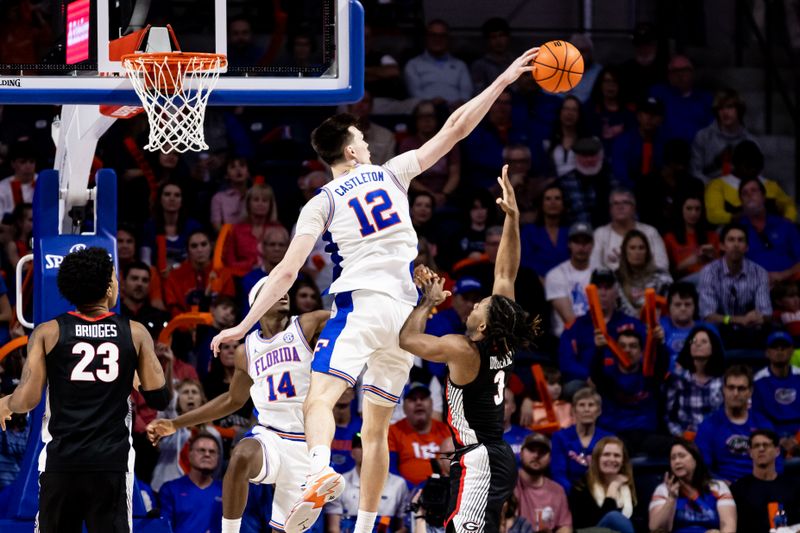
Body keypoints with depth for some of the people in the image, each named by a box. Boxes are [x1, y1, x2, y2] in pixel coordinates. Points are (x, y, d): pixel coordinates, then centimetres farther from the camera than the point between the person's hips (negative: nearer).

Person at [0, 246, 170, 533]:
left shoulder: (48, 333, -1)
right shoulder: (135, 334, 2)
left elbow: (27, 399, -6)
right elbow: (159, 399, 4)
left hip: (61, 463, 0)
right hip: (112, 463, 0)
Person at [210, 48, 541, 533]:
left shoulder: (322, 203, 7)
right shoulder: (392, 174, 14)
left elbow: (287, 272, 0)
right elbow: (455, 129, 16)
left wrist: (245, 325, 4)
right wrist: (502, 81, 23)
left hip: (360, 305, -4)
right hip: (405, 312, 4)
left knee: (320, 398, -19)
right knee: (377, 428, 12)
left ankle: (320, 470, -51)